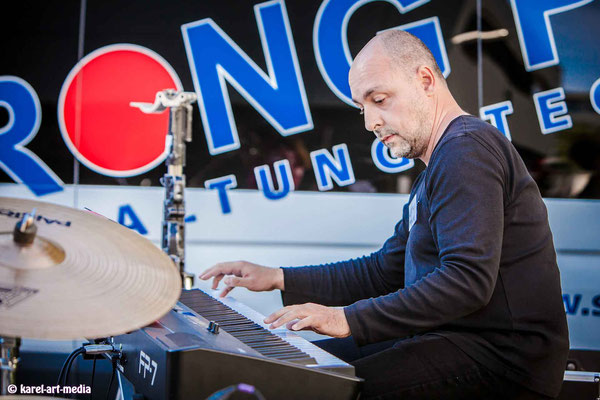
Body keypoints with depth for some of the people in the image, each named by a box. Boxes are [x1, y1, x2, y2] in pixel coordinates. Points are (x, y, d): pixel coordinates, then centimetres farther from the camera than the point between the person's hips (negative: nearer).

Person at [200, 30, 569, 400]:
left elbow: (468, 279, -26)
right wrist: (279, 279, 15)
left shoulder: (466, 148, -14)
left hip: (502, 357, -11)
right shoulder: (440, 167, 21)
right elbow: (385, 271, 23)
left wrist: (350, 319, -25)